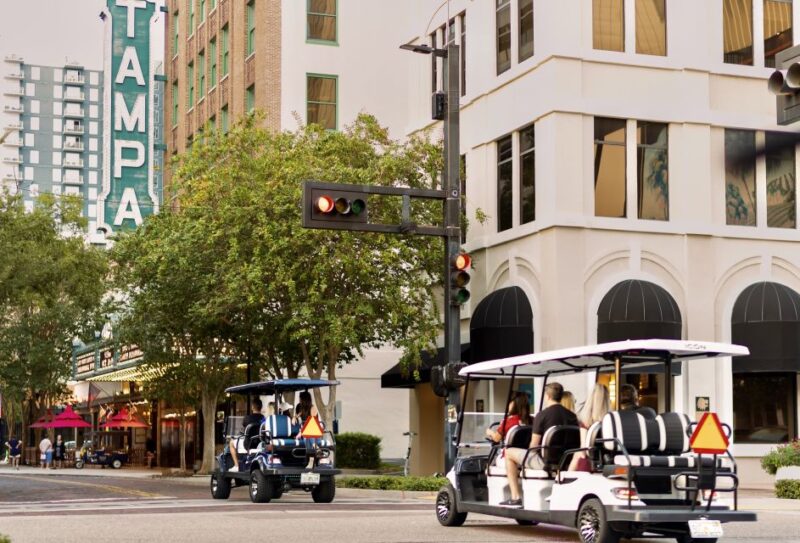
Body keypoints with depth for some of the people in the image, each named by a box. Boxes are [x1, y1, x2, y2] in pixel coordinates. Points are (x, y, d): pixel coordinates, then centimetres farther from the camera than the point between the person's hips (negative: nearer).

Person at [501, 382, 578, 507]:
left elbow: (534, 445, -11)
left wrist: (531, 452, 12)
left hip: (546, 462, -6)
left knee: (509, 452, 11)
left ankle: (515, 498, 5)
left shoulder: (542, 415, -11)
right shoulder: (572, 415, 5)